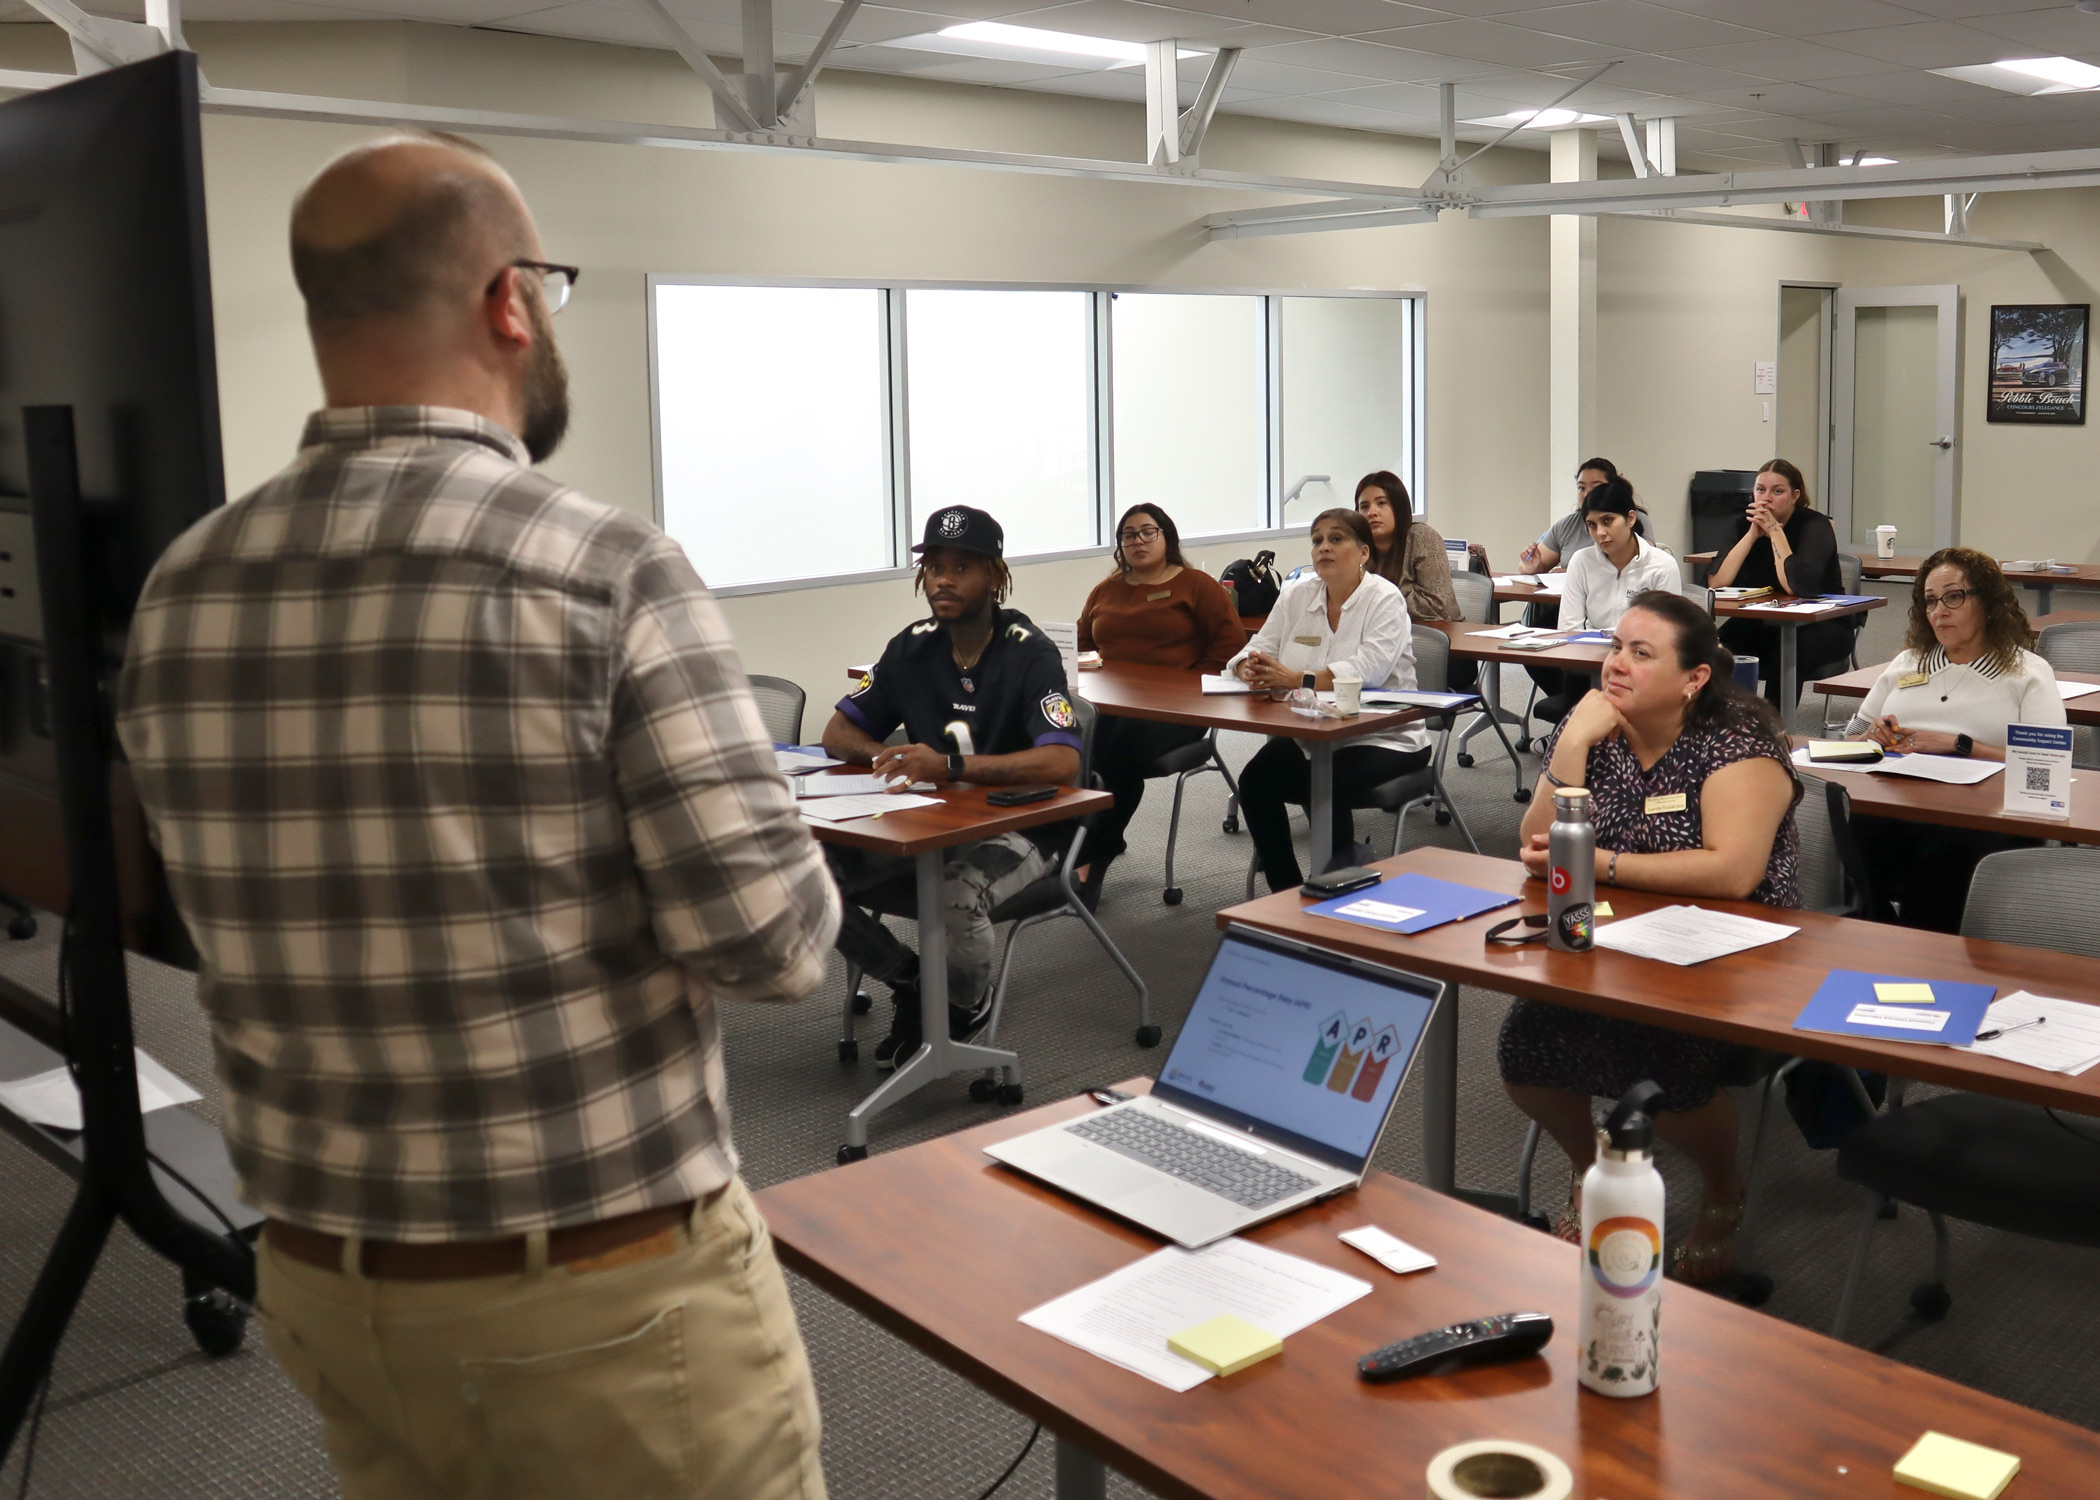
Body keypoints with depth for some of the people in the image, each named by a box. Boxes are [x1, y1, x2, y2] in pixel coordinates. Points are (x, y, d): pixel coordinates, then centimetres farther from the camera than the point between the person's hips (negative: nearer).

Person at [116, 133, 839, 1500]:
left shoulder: (182, 600, -1)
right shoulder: (607, 571, -19)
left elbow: (259, 909, 8)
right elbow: (773, 939, -20)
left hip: (325, 1284, 6)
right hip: (612, 1289, -5)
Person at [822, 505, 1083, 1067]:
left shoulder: (1029, 653, -15)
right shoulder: (914, 646, 3)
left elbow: (1062, 763, -29)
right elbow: (838, 732, 9)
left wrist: (950, 764, -39)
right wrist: (889, 759, -14)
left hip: (1019, 827, -5)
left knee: (957, 893, -38)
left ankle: (966, 1006, -1)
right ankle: (909, 981, 8)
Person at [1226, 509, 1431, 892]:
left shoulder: (1385, 599, -10)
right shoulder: (1296, 595, 8)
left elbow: (1368, 670, -25)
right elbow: (1258, 649, 4)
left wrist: (1296, 679, -29)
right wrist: (1250, 669, -21)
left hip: (1383, 738, -5)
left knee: (1327, 786, -31)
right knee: (1255, 781, -17)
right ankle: (1286, 892, -3)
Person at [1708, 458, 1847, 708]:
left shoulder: (1814, 526, -13)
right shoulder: (1746, 522, 0)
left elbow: (1797, 586, -30)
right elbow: (1716, 582, -13)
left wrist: (1775, 530, -25)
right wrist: (1753, 534, -17)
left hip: (1821, 628, -4)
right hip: (1763, 625, 4)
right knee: (1722, 645, -26)